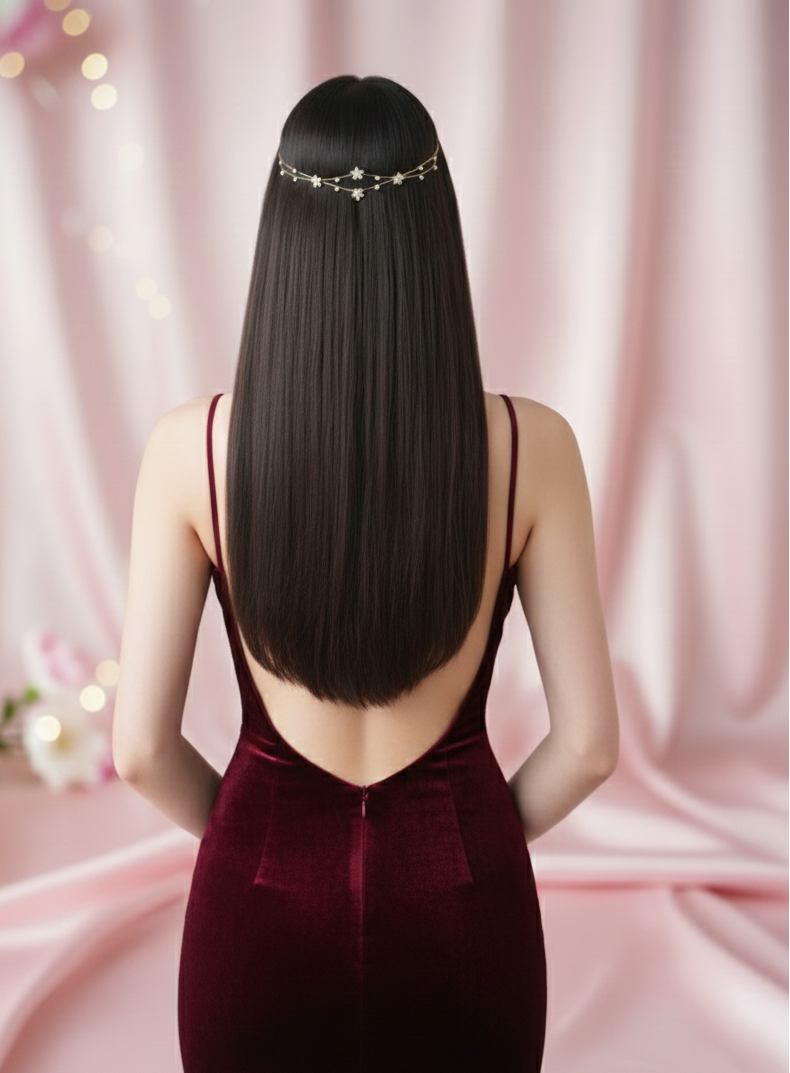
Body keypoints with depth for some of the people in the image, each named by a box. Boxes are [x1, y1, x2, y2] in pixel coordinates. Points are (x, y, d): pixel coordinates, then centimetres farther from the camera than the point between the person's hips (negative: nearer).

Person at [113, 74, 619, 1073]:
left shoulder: (191, 447, -15)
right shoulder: (531, 444, -15)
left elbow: (140, 749, -10)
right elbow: (588, 743, -9)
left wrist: (257, 838, 9)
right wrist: (474, 840, 9)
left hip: (263, 902, 0)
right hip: (460, 904, 1)